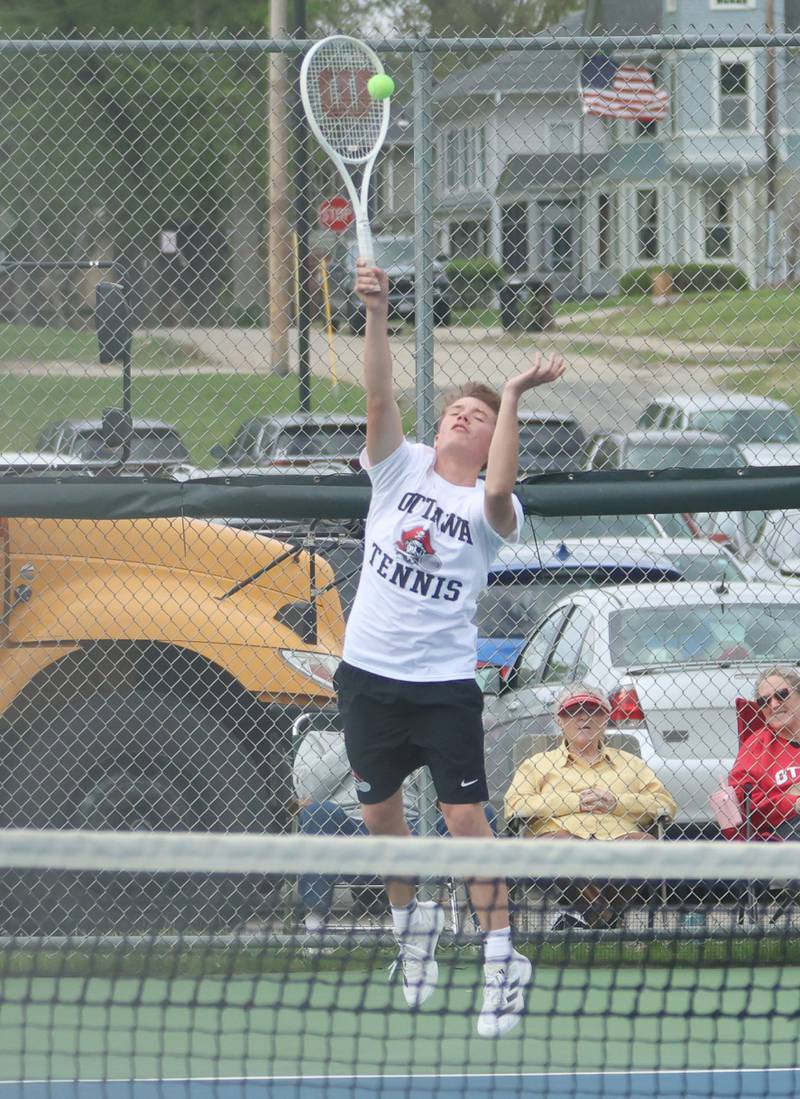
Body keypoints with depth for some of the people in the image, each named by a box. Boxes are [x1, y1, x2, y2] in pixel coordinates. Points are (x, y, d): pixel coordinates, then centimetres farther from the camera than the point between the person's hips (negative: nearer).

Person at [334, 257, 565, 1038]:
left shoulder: (489, 507, -4)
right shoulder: (401, 468, 4)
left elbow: (498, 492, -29)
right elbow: (378, 396, -11)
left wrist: (513, 399, -29)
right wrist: (376, 315, -25)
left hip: (445, 680, -3)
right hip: (370, 671, 3)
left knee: (465, 817, -9)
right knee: (379, 810, 14)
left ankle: (501, 959, -5)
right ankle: (411, 923, 36)